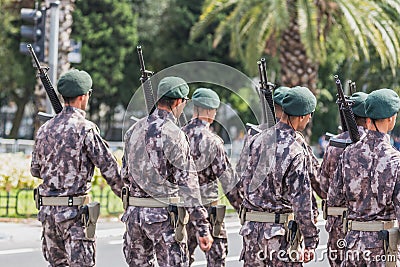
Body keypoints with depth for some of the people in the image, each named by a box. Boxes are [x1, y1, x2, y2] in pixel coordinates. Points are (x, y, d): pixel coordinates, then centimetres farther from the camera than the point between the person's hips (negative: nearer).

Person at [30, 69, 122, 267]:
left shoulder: (45, 129, 9)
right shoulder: (85, 128, -11)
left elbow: (35, 170, 17)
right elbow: (108, 167, -10)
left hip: (47, 208, 7)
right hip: (74, 211, -7)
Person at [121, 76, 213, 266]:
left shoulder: (134, 130, 8)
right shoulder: (173, 134, -14)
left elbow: (125, 174, 15)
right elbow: (188, 184, -16)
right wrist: (203, 227, -15)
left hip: (133, 212, 7)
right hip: (164, 215, -7)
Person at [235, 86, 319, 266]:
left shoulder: (259, 140, 3)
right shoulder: (295, 151, -15)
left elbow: (243, 184, 10)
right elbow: (302, 202, -15)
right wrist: (311, 241, -9)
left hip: (251, 227, 6)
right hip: (280, 231, -6)